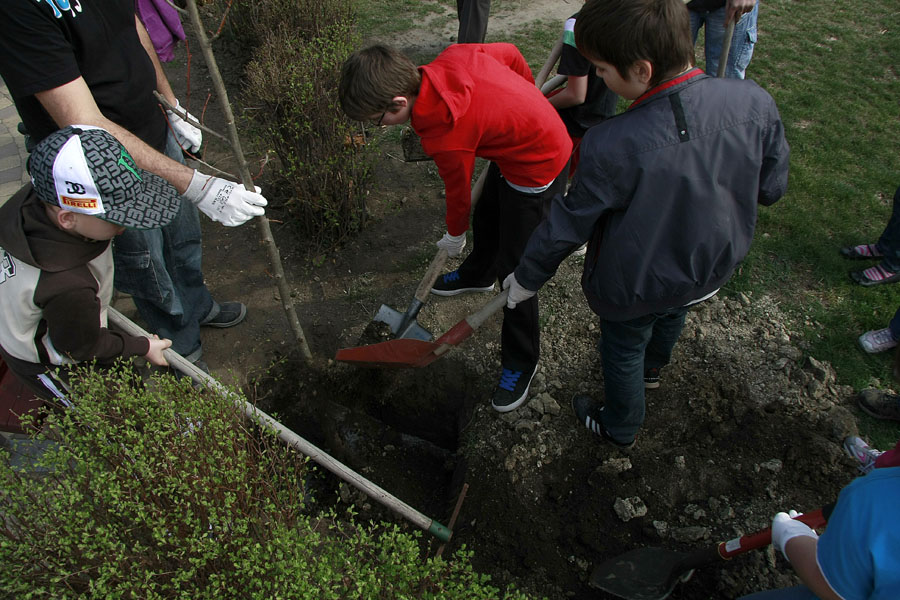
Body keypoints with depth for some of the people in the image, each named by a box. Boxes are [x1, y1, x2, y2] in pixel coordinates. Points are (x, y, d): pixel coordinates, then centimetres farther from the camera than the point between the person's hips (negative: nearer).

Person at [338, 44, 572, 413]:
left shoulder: (445, 136, -33)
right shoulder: (452, 57, -14)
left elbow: (458, 191, -14)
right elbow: (511, 54, 2)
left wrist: (454, 236, 8)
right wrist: (527, 99, 19)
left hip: (537, 171, -10)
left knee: (514, 270, -1)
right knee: (485, 218, 29)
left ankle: (521, 362, 16)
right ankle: (478, 275, 60)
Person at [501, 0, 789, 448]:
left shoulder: (613, 148, -36)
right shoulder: (755, 104, -22)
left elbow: (567, 226, -23)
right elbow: (770, 189, -7)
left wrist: (525, 279, -5)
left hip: (635, 288, -5)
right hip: (714, 264, 5)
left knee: (623, 352, 24)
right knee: (671, 318, 36)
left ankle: (620, 428, 52)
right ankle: (653, 367, 69)